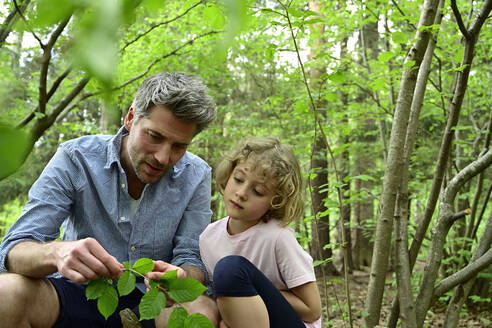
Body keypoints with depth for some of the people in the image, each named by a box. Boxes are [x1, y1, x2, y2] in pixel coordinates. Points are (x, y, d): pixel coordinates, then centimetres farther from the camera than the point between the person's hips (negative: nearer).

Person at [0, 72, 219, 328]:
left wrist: (180, 279, -33)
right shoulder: (75, 159, -11)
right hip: (81, 294, -1)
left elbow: (192, 260, -6)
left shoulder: (196, 176, -6)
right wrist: (57, 253, -40)